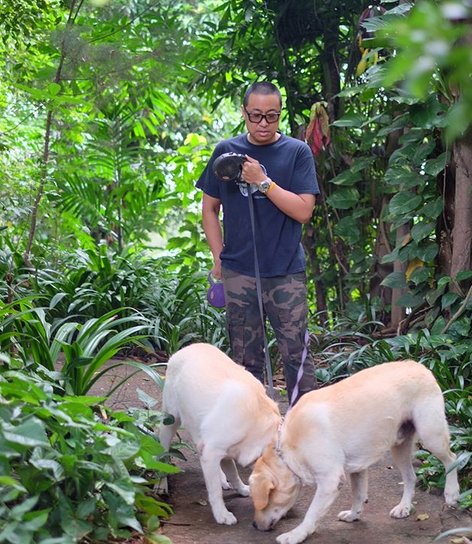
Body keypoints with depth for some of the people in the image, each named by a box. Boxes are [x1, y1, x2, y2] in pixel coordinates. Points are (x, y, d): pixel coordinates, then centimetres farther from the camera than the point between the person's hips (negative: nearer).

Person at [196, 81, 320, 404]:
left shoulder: (298, 153, 1)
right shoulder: (226, 152, 7)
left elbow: (304, 211, -8)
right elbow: (210, 208, 14)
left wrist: (262, 181, -14)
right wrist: (219, 258, 7)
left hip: (286, 271, -2)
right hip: (238, 272, 2)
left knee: (296, 354, -3)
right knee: (246, 358, 9)